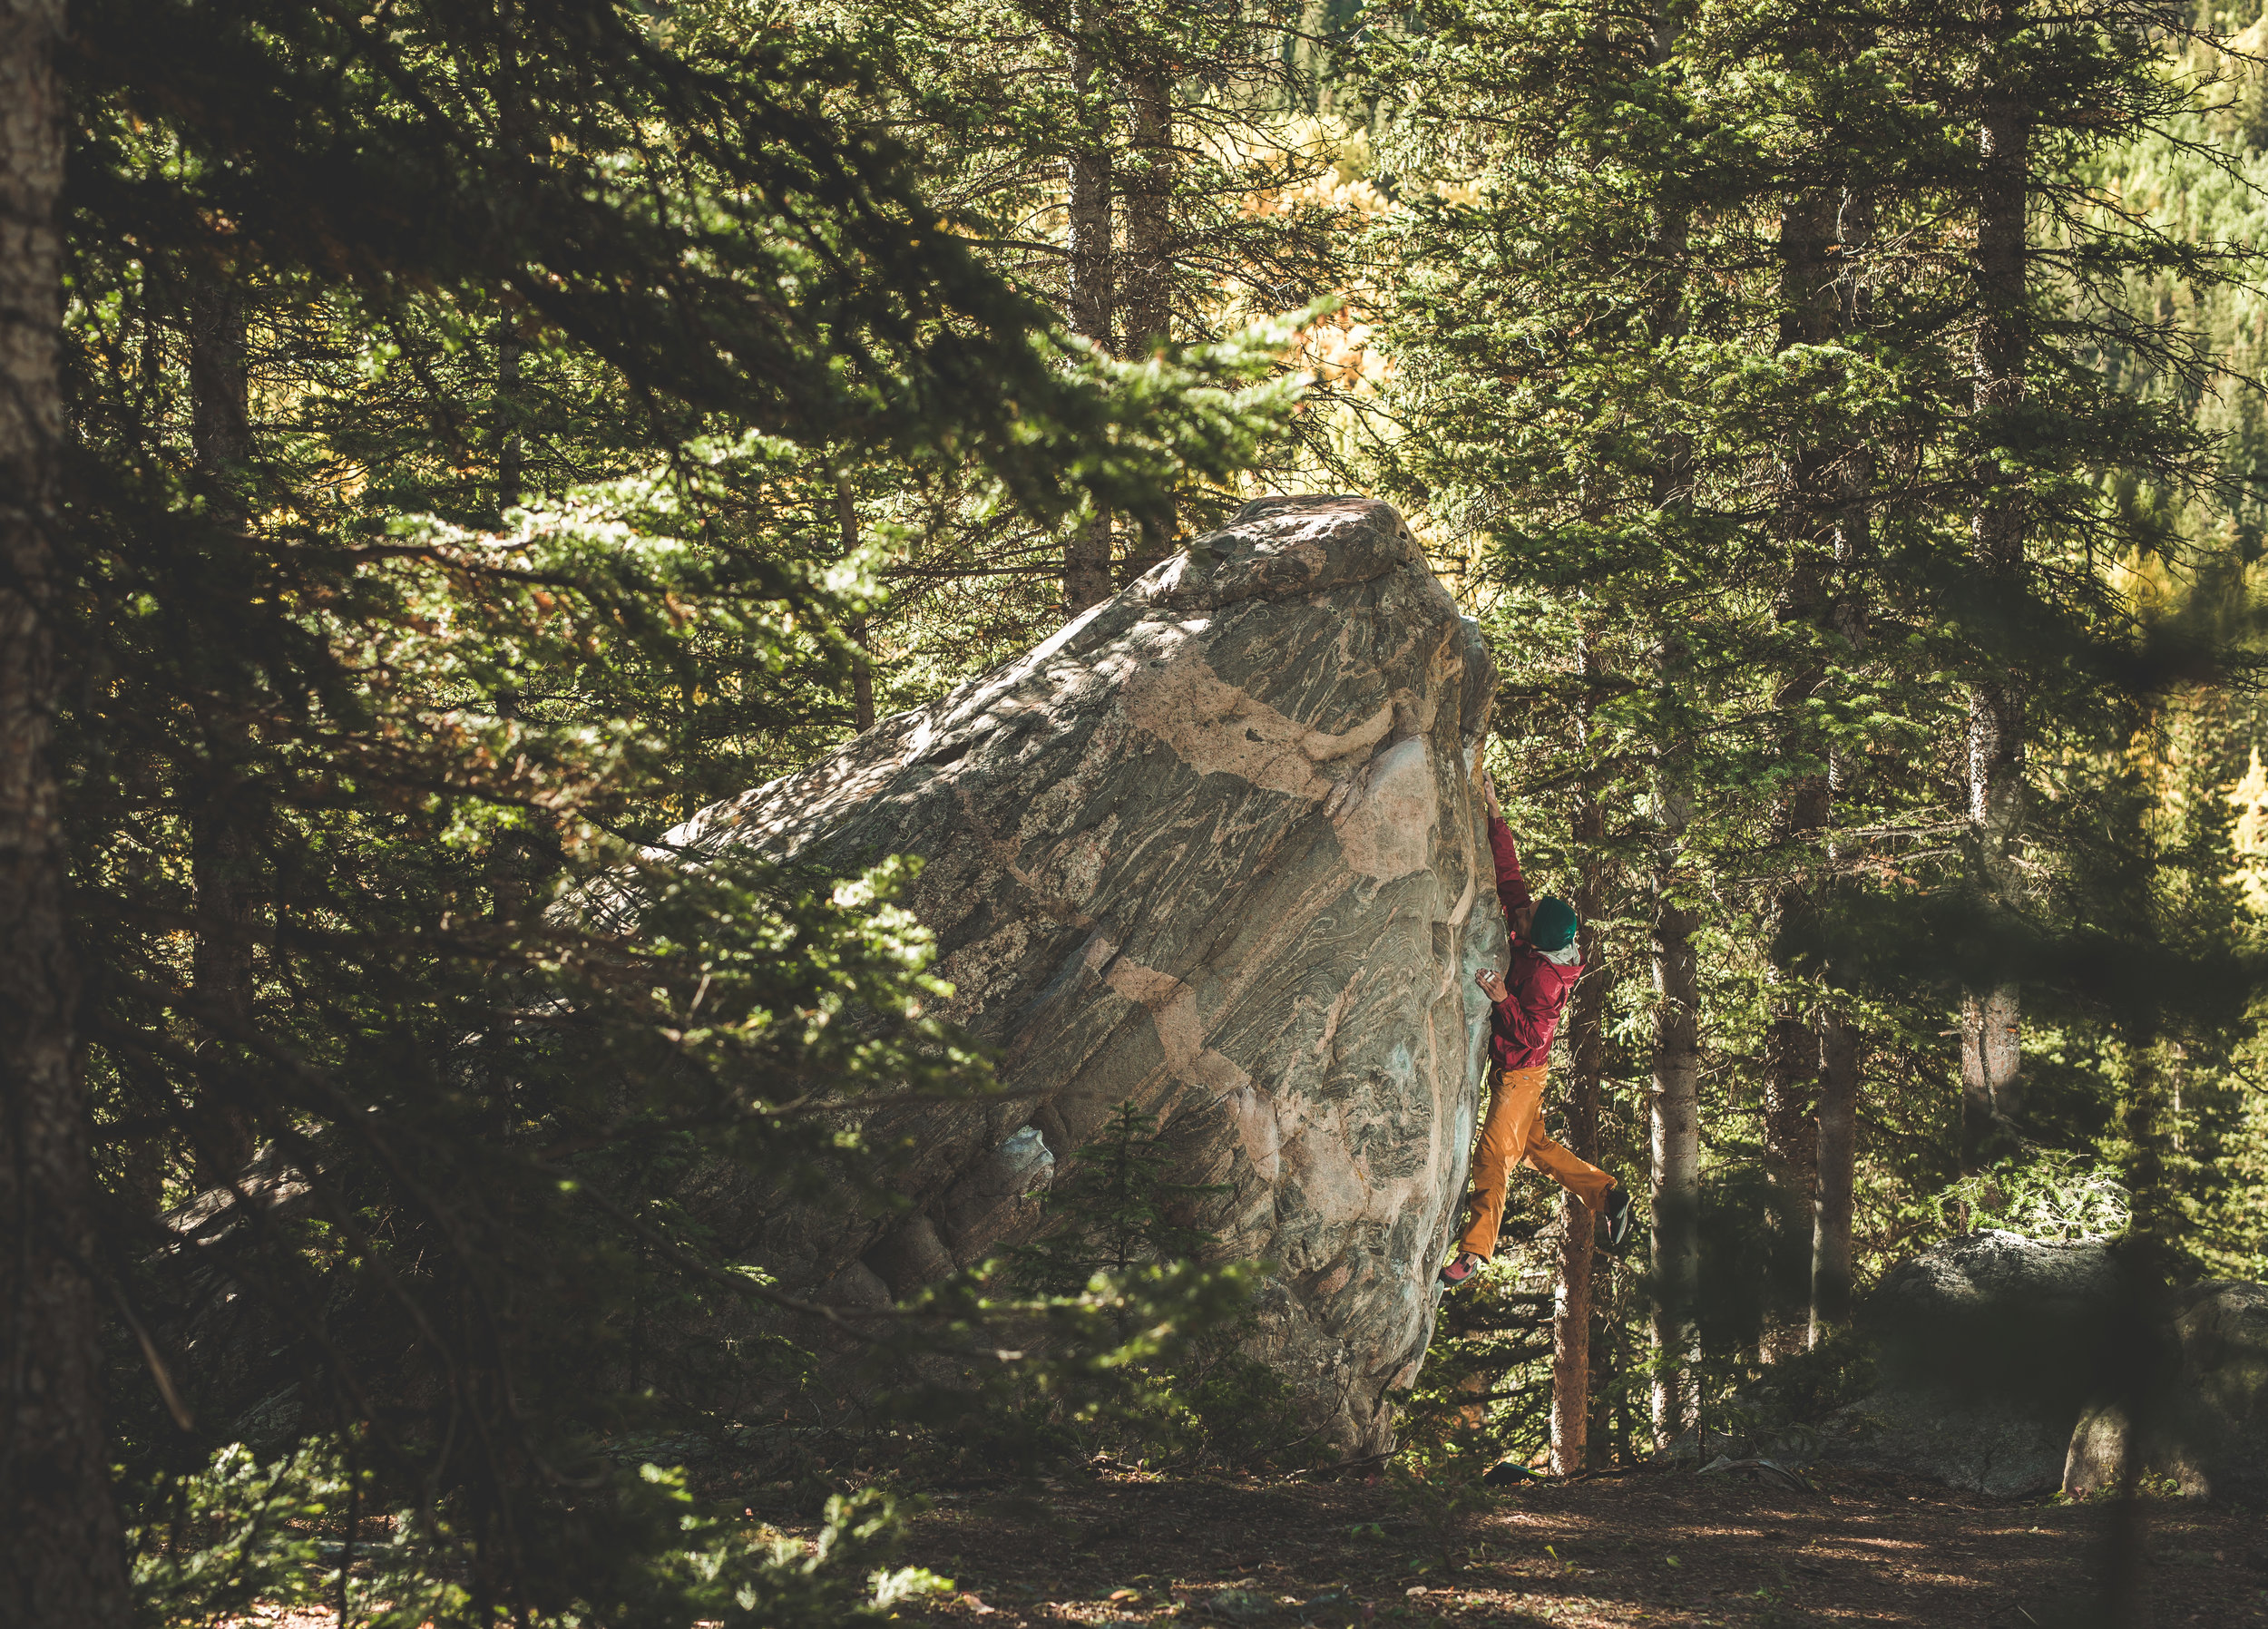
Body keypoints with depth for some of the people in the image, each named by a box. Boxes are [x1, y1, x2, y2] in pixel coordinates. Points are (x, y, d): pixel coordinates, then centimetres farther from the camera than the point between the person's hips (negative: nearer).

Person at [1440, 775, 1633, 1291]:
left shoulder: (1544, 977, -26)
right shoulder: (1529, 939, -4)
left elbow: (1531, 1034, -25)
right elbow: (1508, 873, 2)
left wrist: (1502, 998, -36)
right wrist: (1494, 813, -1)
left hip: (1519, 1073, -10)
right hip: (1510, 1068, 10)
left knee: (1493, 1156, -11)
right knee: (1535, 1146, 18)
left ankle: (1474, 1251, -13)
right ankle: (1608, 1195, 20)